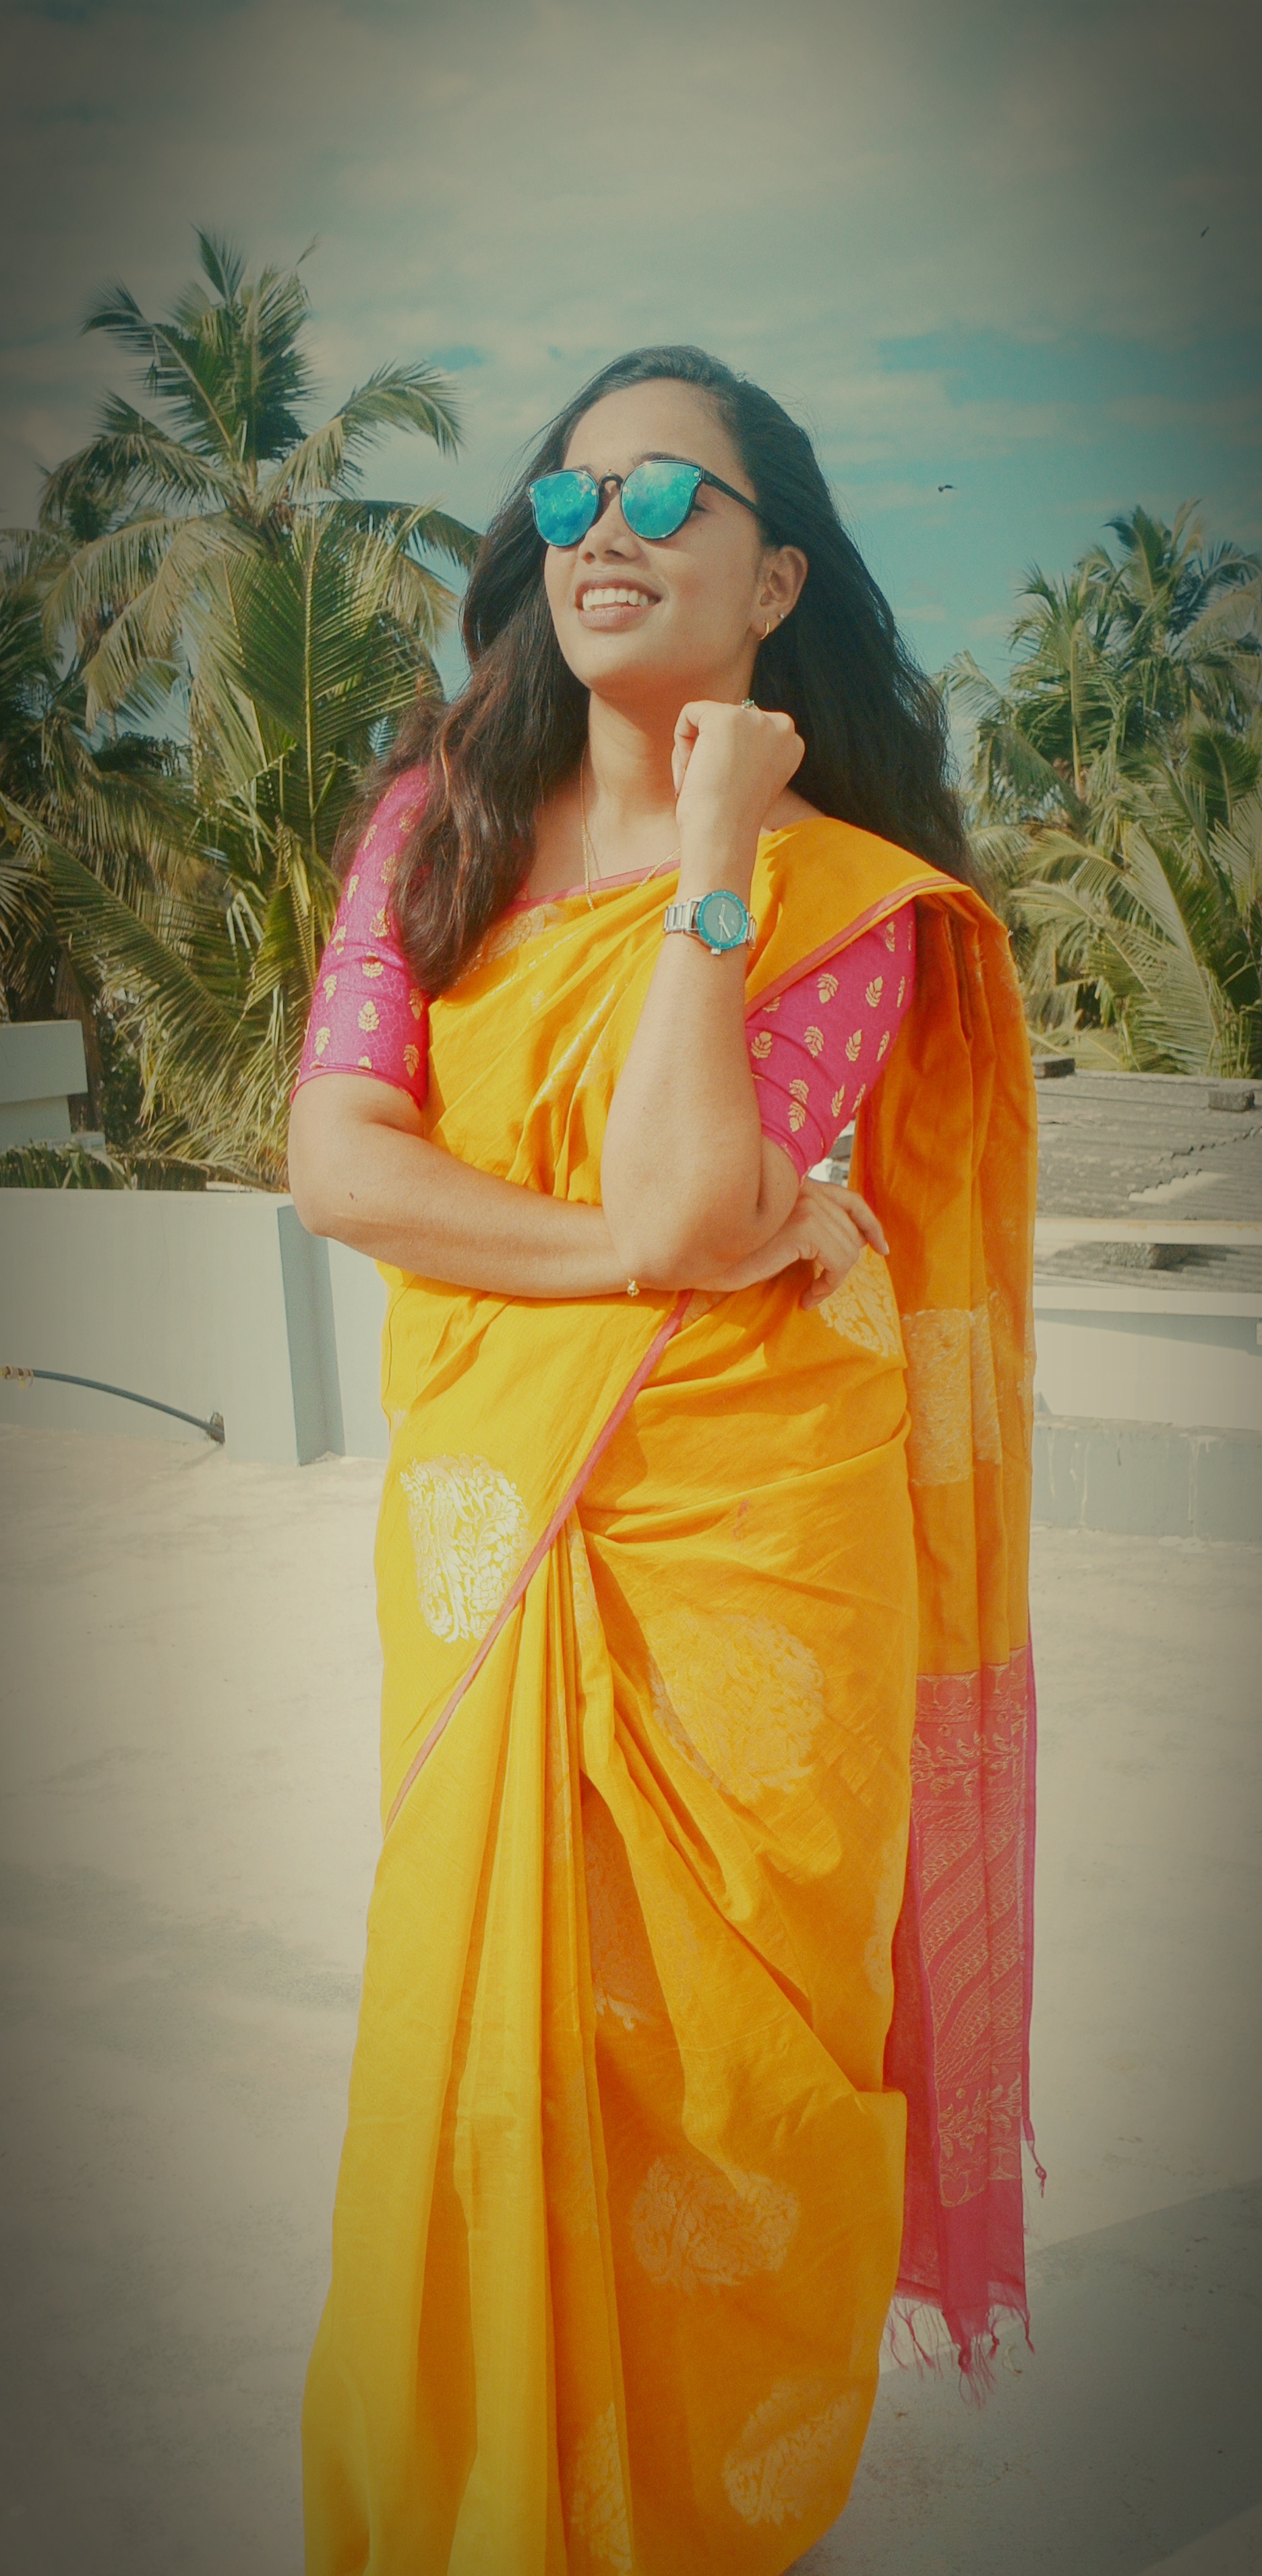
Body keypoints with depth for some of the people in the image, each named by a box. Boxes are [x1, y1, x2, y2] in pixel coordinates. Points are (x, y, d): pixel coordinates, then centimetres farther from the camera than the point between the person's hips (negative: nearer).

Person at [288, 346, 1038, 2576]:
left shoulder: (849, 890, -3)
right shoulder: (439, 816, 6)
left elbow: (685, 1198, -18)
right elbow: (334, 1159, -6)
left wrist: (714, 851, -15)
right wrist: (640, 1244, -15)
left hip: (749, 1536, -3)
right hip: (486, 1526, 3)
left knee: (723, 2041, 8)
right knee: (481, 2032, 13)